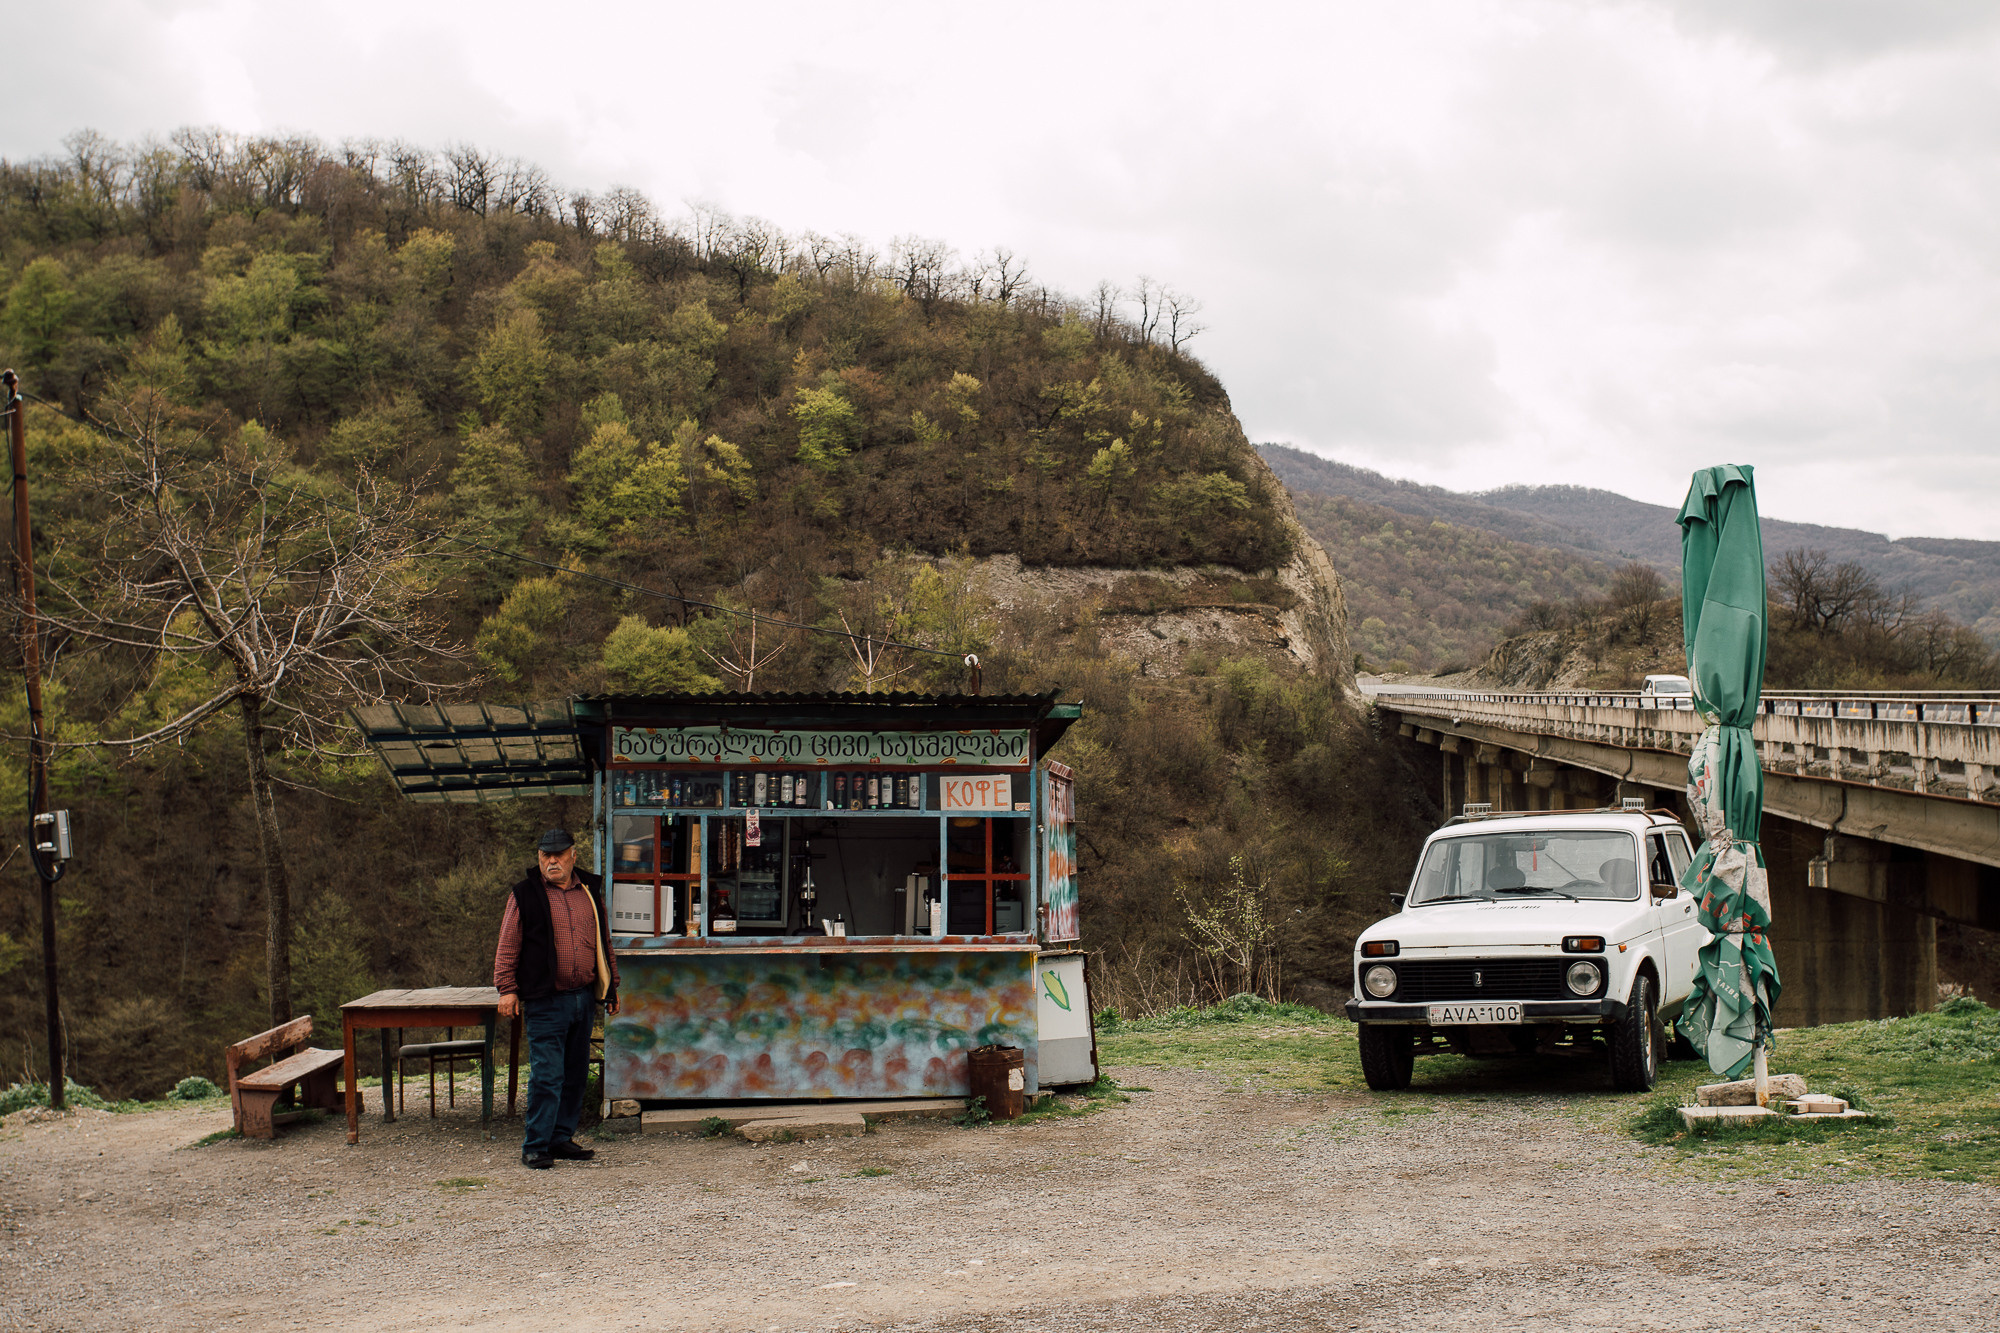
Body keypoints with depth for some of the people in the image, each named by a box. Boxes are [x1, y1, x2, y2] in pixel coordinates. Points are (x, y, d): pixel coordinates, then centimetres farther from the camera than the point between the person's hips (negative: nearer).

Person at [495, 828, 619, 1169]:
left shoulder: (589, 891, 13)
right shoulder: (524, 895, 0)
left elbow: (604, 941, 20)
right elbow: (508, 946, -1)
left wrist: (611, 986, 19)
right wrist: (507, 989, -8)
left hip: (585, 997, 5)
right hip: (546, 1002, -5)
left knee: (576, 1073, 10)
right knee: (547, 1074, -9)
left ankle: (561, 1138, 20)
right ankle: (535, 1147, -2)